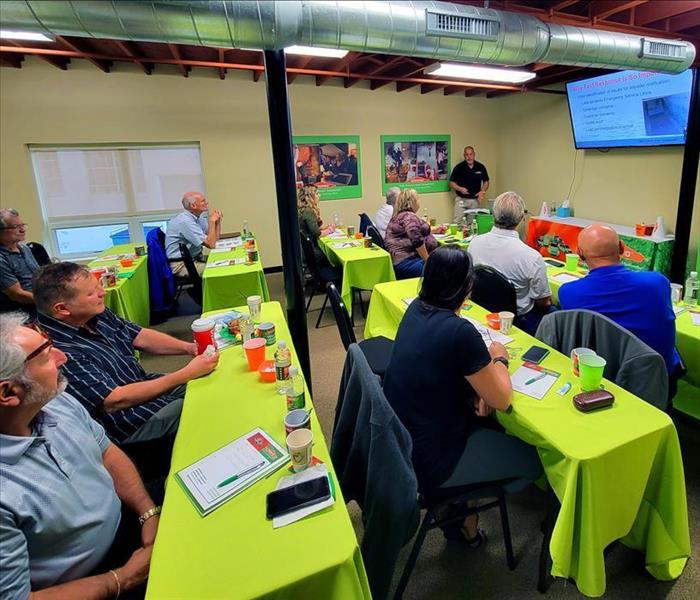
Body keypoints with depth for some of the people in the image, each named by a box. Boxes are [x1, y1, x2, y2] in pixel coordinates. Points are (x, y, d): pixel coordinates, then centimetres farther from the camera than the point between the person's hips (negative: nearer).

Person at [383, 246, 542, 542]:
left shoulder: (416, 308, -3)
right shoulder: (460, 332, -26)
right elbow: (502, 400, -14)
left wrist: (477, 385, 0)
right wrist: (499, 358, 4)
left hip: (399, 440, 8)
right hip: (427, 462, -8)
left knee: (491, 426, 25)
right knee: (532, 457, 8)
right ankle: (462, 516, 25)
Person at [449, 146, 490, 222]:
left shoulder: (481, 167, 2)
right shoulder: (459, 167, -5)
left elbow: (486, 181, 12)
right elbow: (451, 182, -1)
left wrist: (482, 191, -6)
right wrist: (460, 189, -18)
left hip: (475, 200, 2)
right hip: (461, 199, -2)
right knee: (458, 222, -6)